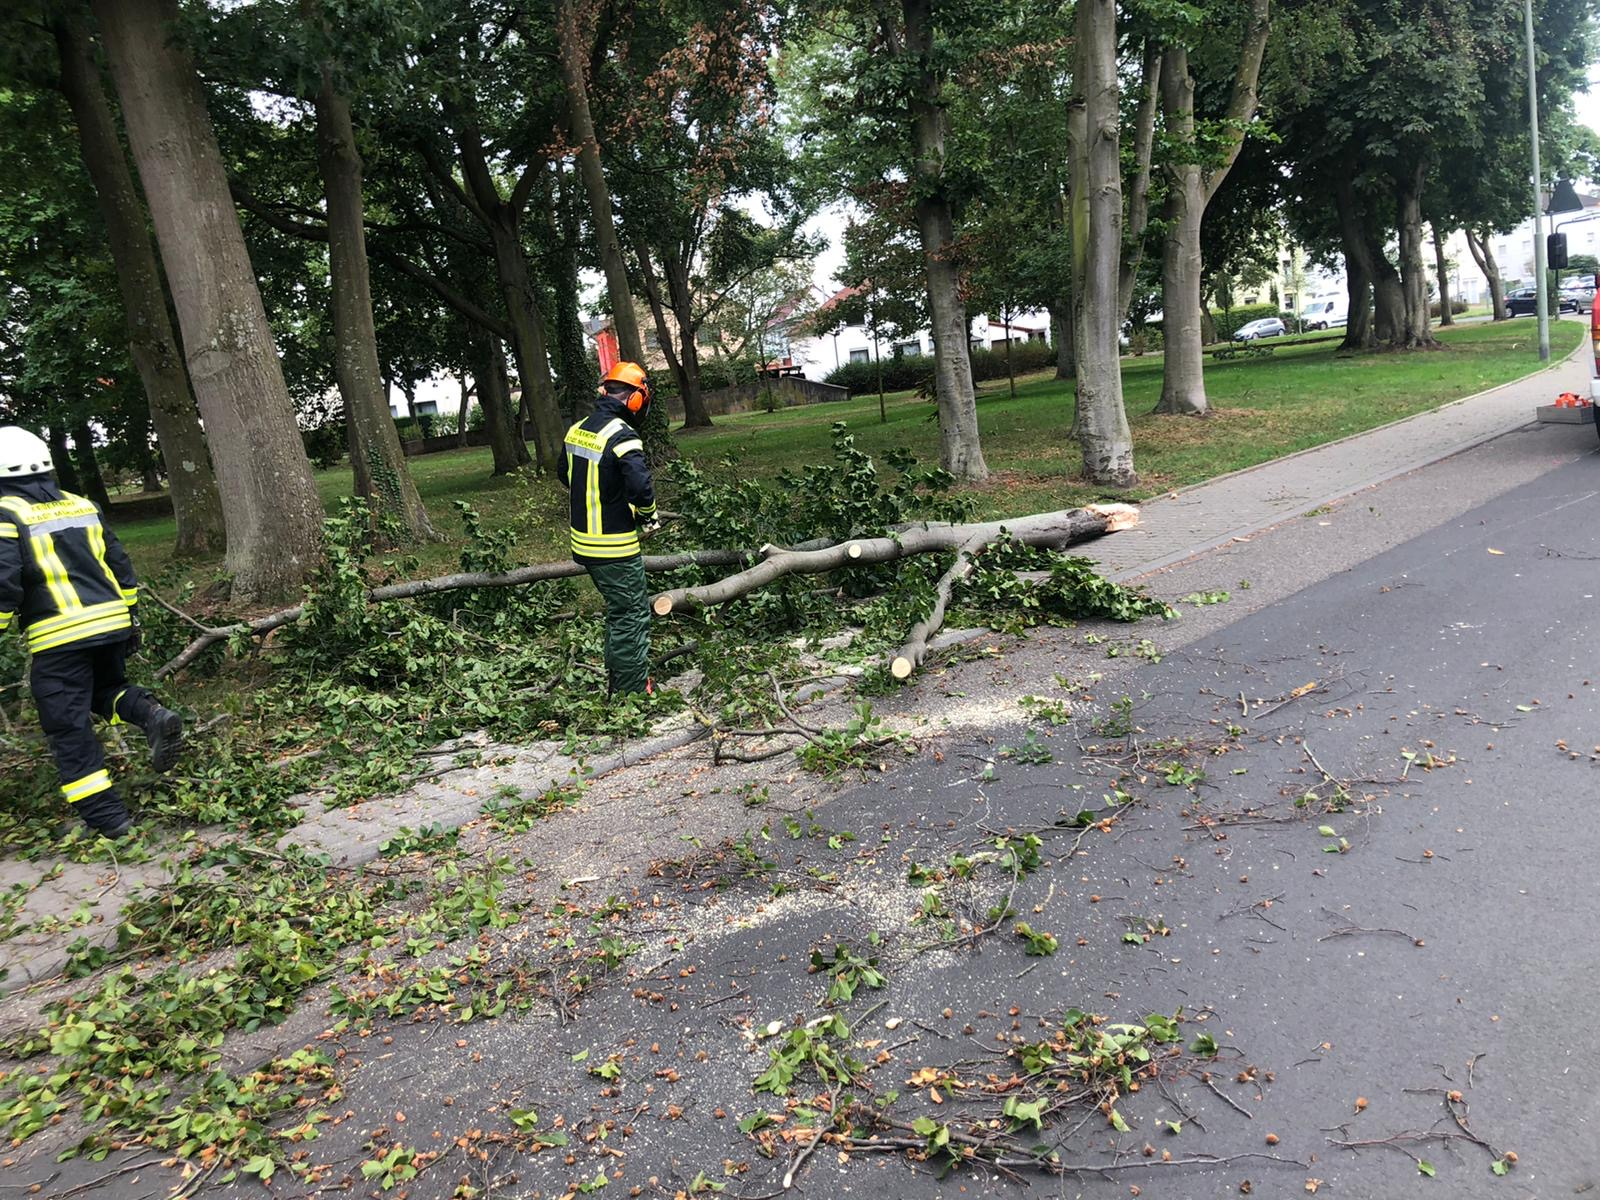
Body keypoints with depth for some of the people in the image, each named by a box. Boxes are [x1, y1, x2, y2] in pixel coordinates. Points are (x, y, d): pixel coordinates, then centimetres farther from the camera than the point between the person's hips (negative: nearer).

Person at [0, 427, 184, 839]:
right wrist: (131, 617, 22)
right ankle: (153, 716, -4)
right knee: (106, 690, 28)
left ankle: (106, 817, 4)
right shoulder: (81, 506, 12)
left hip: (59, 637, -6)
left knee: (68, 728, 3)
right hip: (111, 623, 6)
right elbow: (121, 566, 15)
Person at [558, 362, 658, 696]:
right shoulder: (622, 436, -21)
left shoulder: (576, 430, 5)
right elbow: (641, 488, -30)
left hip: (584, 542, 8)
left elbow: (566, 475, 19)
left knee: (617, 610, 22)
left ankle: (616, 682, 31)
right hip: (616, 548, -8)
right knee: (632, 617, 2)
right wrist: (649, 514, -10)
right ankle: (634, 693, 8)